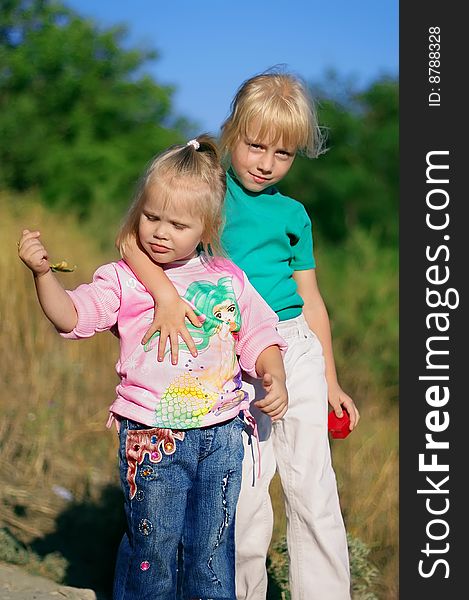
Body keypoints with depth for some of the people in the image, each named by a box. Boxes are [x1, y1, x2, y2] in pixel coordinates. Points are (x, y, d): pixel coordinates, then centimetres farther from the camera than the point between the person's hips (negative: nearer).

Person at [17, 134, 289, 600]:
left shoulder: (229, 280, 7)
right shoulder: (123, 280, -2)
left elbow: (258, 335, 12)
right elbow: (71, 318, -11)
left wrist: (274, 377, -4)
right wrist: (43, 273, -25)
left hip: (221, 435, 3)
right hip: (152, 437, -2)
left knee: (213, 544, 12)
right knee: (153, 543, 6)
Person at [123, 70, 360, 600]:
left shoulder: (292, 214, 10)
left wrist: (330, 380, 16)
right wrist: (165, 293, -30)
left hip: (295, 349, 3)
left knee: (315, 492, 3)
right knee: (245, 503, 0)